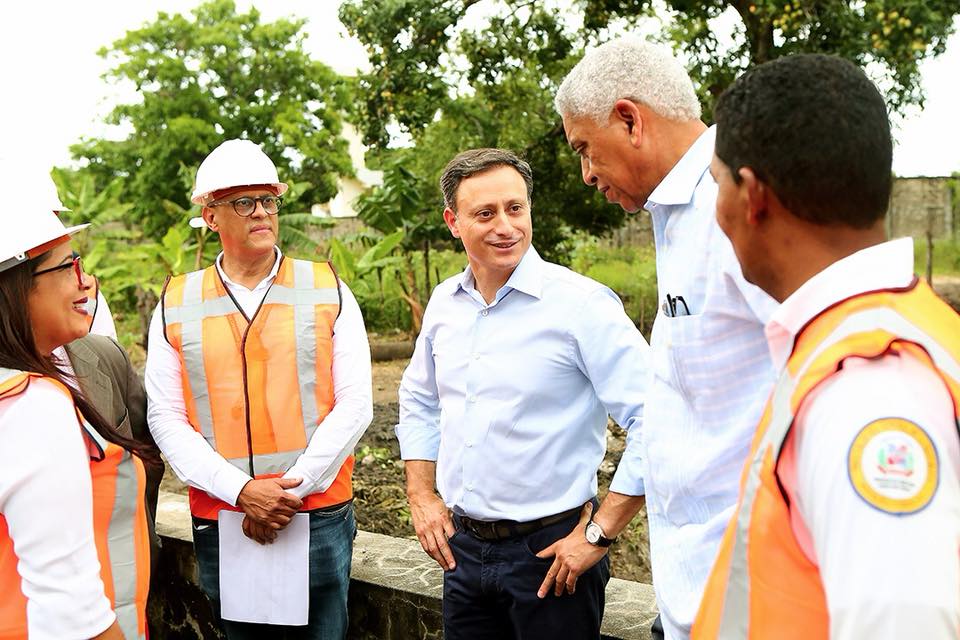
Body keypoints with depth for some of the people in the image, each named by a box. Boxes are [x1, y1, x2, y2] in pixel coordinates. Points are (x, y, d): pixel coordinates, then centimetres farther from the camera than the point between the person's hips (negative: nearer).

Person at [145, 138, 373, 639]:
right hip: (219, 519, 1)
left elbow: (355, 404, -4)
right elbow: (166, 419, -1)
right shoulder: (175, 306, 3)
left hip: (319, 515, -1)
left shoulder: (328, 291, 1)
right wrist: (241, 491, -13)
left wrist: (294, 488, -12)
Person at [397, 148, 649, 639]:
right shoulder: (444, 303, 4)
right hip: (462, 547, 6)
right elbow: (419, 404, 19)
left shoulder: (580, 303, -16)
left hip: (549, 552, -5)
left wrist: (599, 534, -17)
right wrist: (421, 496, 9)